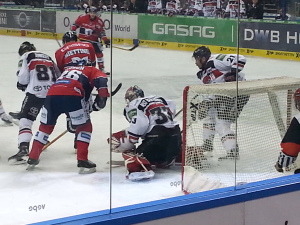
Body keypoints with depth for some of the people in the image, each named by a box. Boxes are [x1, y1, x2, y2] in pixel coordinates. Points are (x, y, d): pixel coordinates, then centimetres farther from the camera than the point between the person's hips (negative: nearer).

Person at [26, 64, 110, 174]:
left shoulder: (68, 69, 42)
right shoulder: (92, 70, 26)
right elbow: (101, 80, 2)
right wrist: (101, 100, 7)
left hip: (52, 94, 5)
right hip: (72, 96, -5)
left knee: (45, 126, 25)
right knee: (85, 127, 14)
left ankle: (32, 159, 27)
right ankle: (82, 162, 5)